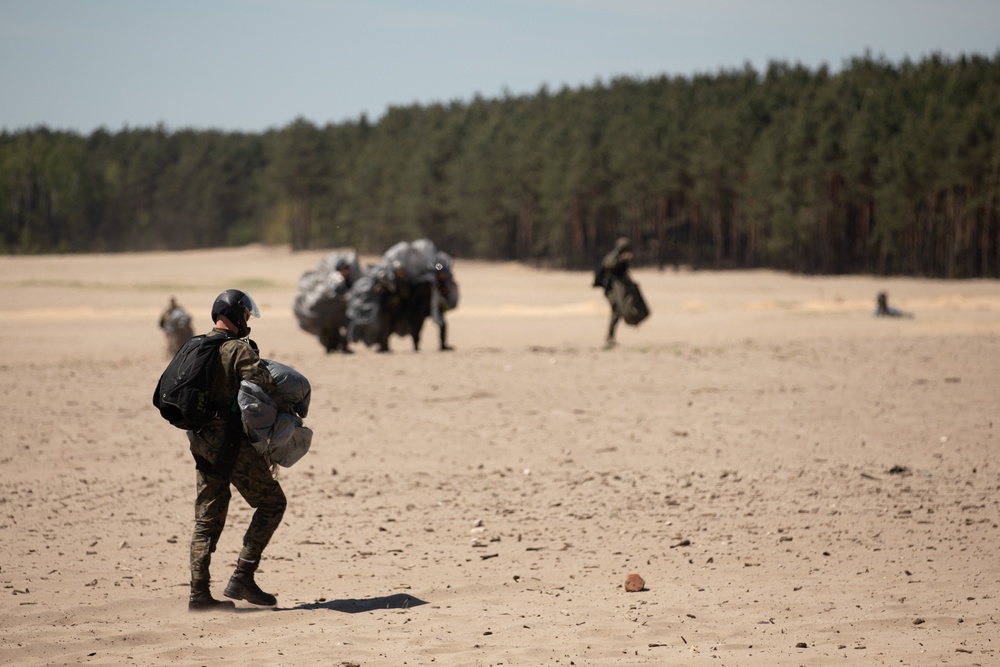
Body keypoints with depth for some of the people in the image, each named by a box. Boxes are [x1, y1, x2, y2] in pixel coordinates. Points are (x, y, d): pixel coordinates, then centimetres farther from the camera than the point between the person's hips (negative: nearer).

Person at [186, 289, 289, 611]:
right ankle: (242, 578, -3)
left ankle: (199, 593, 9)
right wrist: (289, 415, -4)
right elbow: (265, 391, -19)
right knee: (271, 502, 5)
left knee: (207, 519, 11)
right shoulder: (240, 349, -12)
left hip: (202, 442, 8)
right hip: (233, 443, -8)